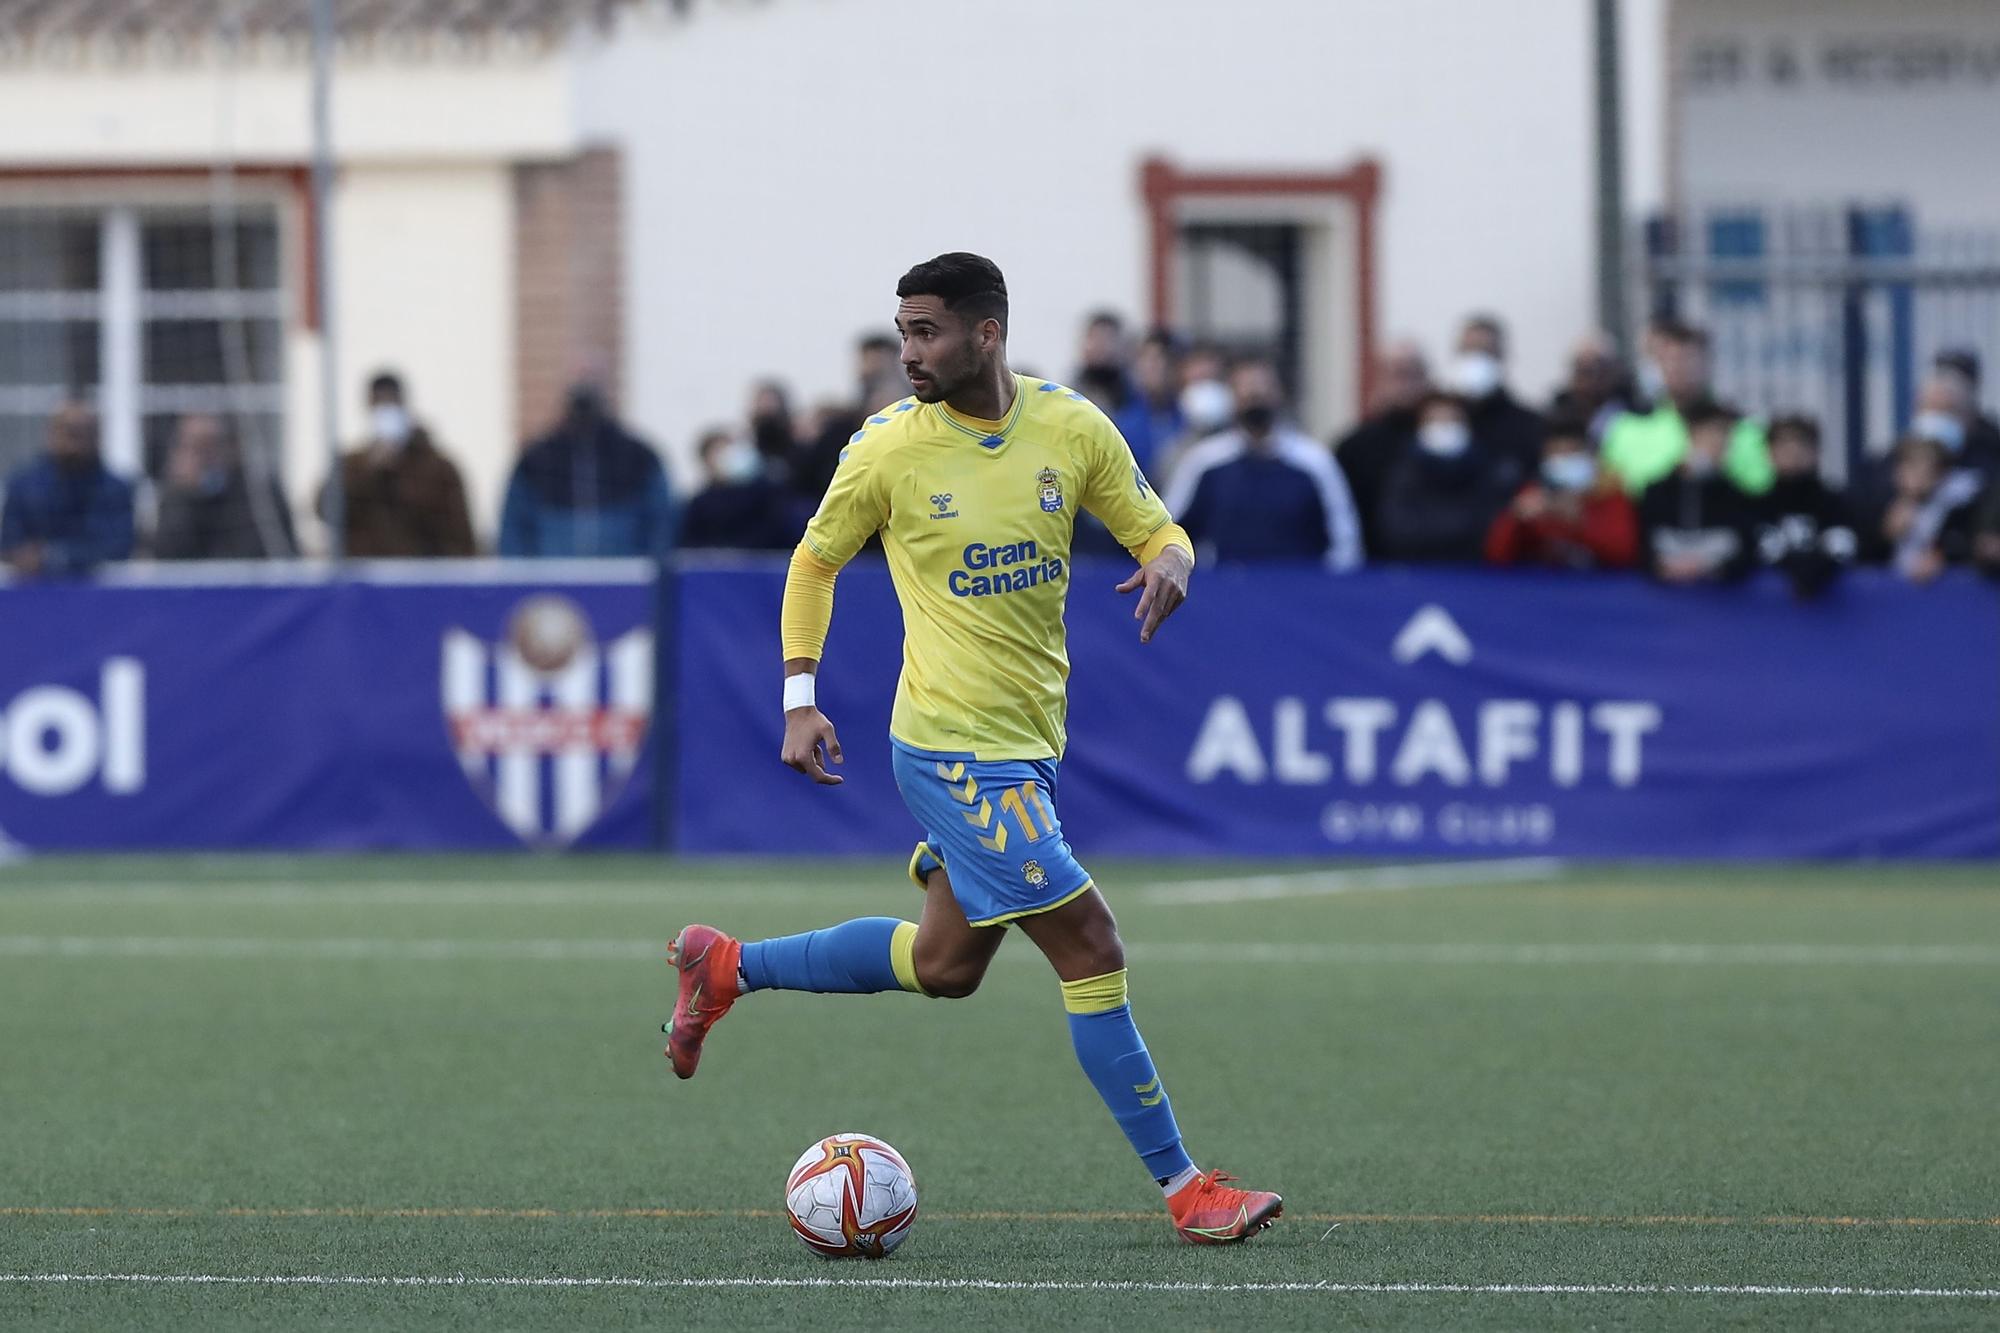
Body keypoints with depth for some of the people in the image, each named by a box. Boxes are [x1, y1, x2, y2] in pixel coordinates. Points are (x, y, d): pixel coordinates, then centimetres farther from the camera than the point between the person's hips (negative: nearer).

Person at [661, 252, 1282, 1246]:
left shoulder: (1072, 428, -1)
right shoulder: (889, 448, -9)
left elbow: (1155, 529, 7)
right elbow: (814, 562, 5)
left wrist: (1169, 565, -17)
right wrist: (801, 699, -3)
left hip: (1027, 740, 6)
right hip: (955, 745, -6)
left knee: (944, 965, 18)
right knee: (1090, 950, -10)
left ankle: (726, 969, 34)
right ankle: (1184, 1189, -4)